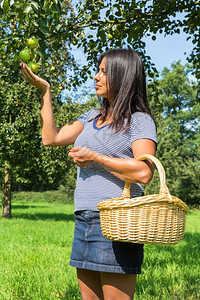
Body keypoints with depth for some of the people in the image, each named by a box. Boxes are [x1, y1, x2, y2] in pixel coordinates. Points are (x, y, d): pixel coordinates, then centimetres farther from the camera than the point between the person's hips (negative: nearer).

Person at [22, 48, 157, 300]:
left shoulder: (139, 120, -3)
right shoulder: (92, 117, 20)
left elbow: (144, 173, -17)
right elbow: (51, 138, 16)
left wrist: (94, 157, -13)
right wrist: (44, 91, 16)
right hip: (84, 222, 8)